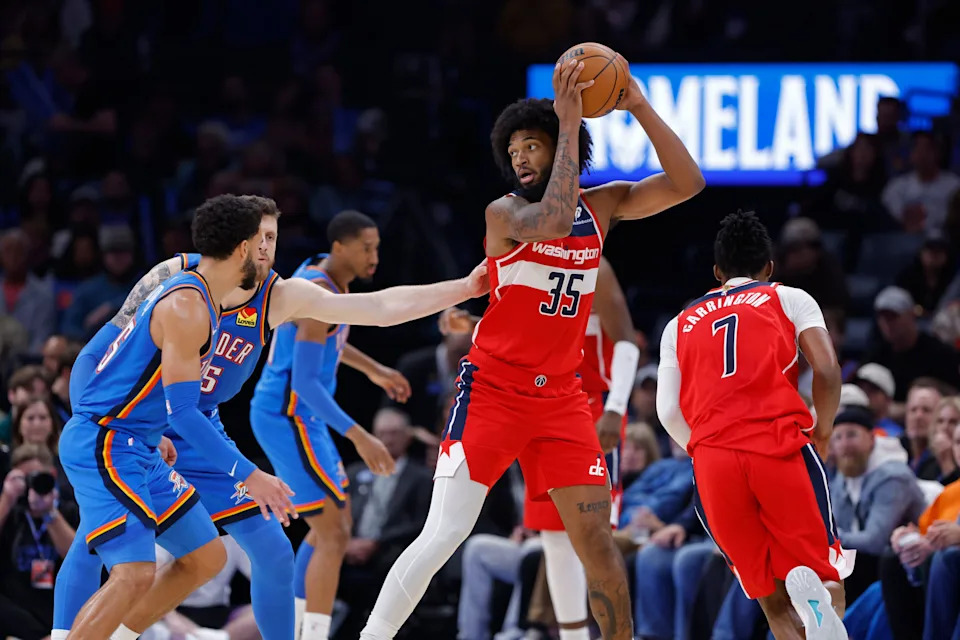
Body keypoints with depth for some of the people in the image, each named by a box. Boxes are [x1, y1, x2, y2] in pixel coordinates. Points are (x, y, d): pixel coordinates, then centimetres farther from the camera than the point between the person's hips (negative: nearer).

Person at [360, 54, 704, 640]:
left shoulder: (602, 206, 6)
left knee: (597, 538, 2)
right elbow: (552, 222, -31)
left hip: (560, 395, 4)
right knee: (446, 532, -13)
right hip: (492, 390, -4)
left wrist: (640, 108, -12)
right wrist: (570, 123, -28)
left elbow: (687, 184, -2)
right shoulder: (504, 213, -9)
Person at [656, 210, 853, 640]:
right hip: (780, 445, -2)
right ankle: (812, 588, -33)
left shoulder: (680, 325, 24)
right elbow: (827, 371, 1)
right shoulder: (790, 299, 17)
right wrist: (821, 433, 17)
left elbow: (668, 411, 12)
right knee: (826, 575, 4)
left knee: (774, 601, 12)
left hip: (712, 459, 2)